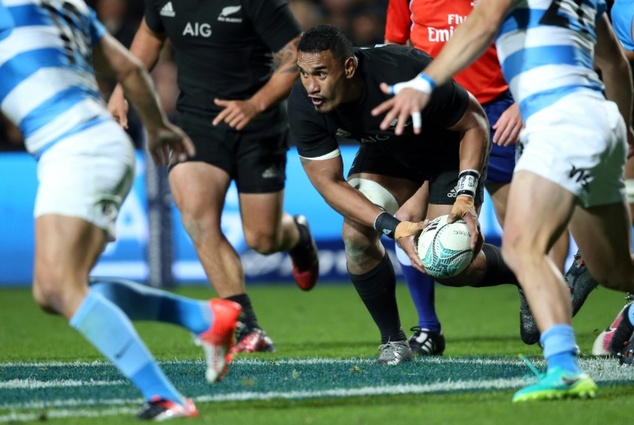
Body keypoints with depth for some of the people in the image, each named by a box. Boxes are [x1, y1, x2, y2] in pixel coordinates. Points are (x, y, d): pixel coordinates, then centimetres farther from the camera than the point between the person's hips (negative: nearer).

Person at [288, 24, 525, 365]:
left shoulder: (406, 74, -40)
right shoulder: (303, 106, -29)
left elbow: (474, 123, -24)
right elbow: (328, 182, -24)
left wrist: (466, 196, -33)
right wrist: (394, 227, -36)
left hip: (449, 150, -4)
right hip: (386, 153, 4)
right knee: (356, 234, -20)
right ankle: (393, 341, 0)